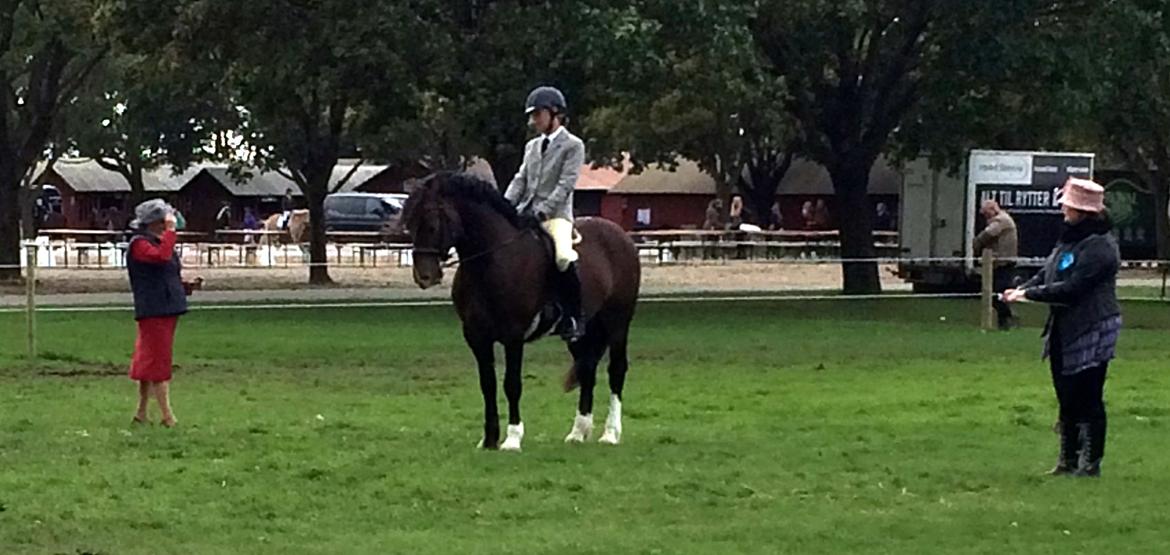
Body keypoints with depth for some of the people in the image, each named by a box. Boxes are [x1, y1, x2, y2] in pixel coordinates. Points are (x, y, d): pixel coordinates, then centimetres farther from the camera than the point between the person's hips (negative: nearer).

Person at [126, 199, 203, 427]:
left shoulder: (159, 242, 19)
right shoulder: (140, 244, -10)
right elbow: (161, 256, -31)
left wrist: (188, 286, 8)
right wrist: (170, 231, -24)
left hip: (167, 311, 10)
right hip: (153, 312, -10)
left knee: (148, 362, 13)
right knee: (159, 360, -9)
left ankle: (141, 413, 18)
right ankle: (168, 416, -10)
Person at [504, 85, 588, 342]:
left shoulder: (573, 145, 0)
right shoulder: (532, 146, 21)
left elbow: (565, 185, -10)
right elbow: (521, 179, 15)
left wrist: (542, 211, -19)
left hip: (556, 215, -7)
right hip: (525, 214, 7)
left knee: (564, 258, -31)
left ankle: (574, 317, -18)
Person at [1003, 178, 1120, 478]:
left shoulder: (1099, 247, -18)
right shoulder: (1069, 238, 11)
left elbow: (1072, 289, -22)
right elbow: (1047, 273, 15)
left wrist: (1030, 294, -18)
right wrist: (1022, 288, -3)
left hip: (1091, 331, -9)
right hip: (1063, 330, 9)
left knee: (1088, 399, -3)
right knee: (1067, 397, 15)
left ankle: (1091, 462, 4)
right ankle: (1068, 459, 23)